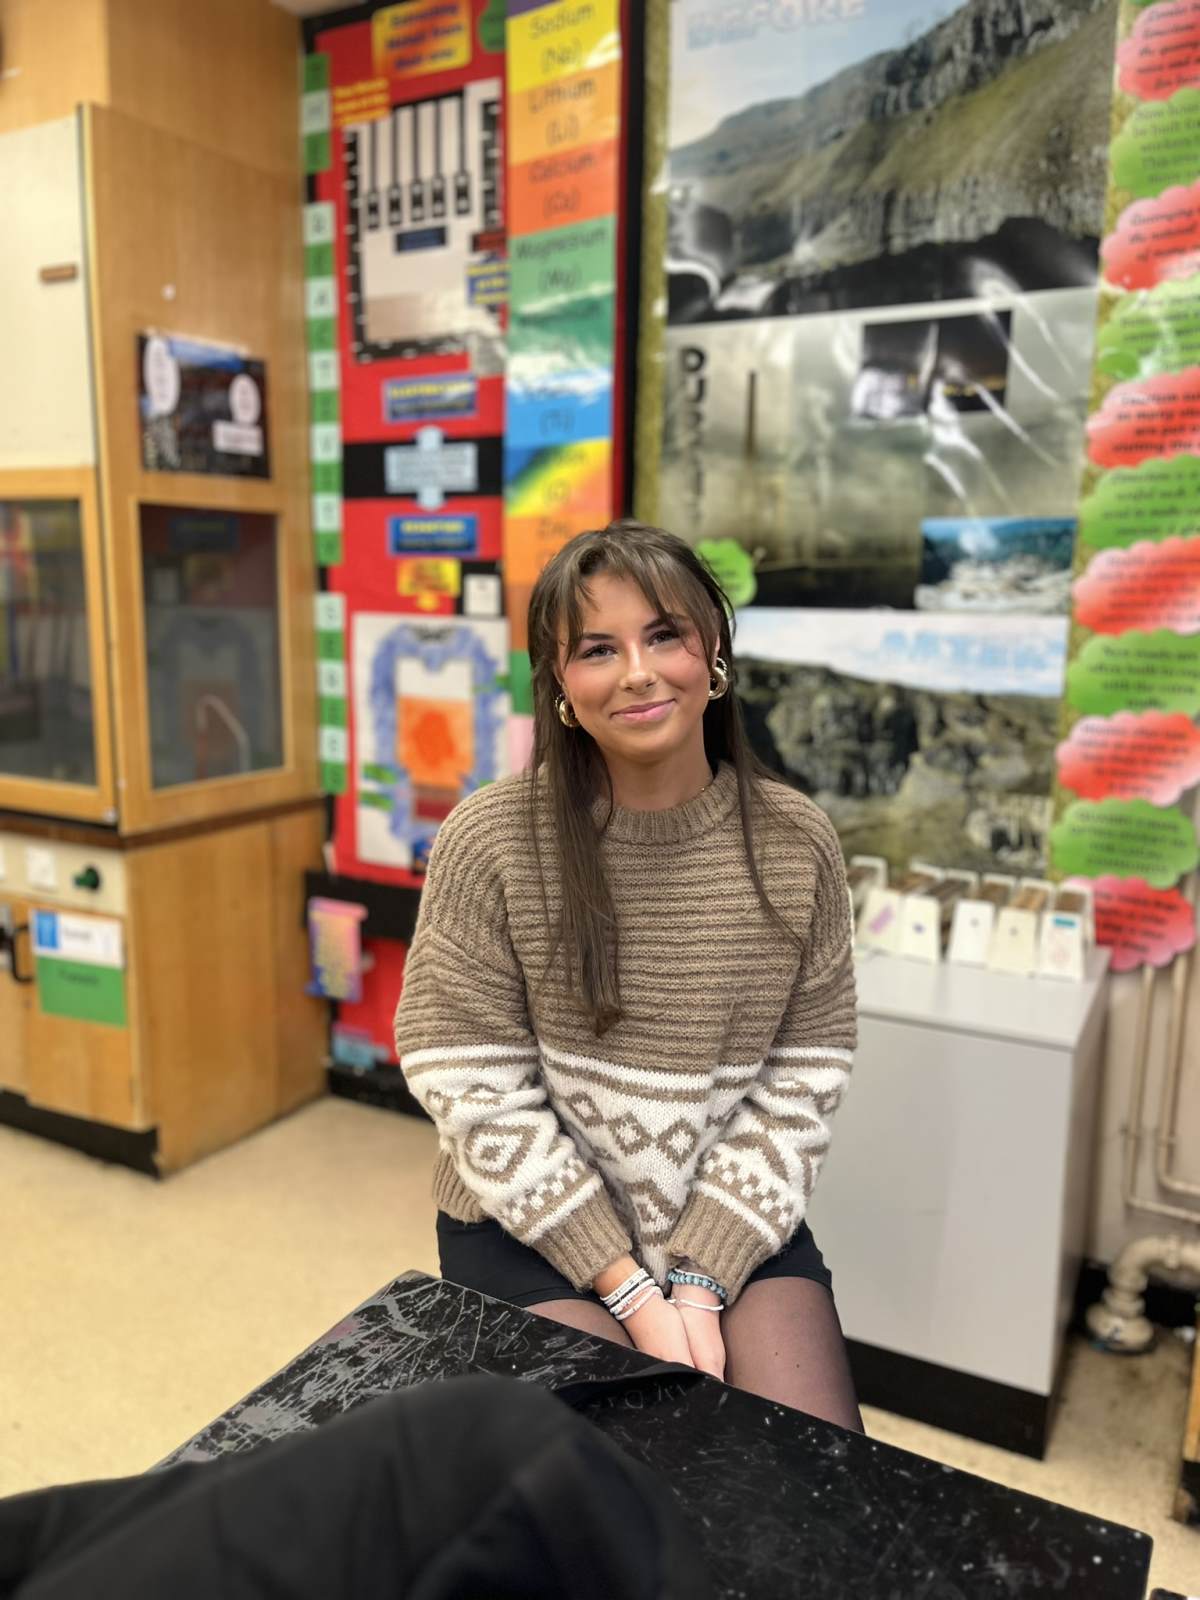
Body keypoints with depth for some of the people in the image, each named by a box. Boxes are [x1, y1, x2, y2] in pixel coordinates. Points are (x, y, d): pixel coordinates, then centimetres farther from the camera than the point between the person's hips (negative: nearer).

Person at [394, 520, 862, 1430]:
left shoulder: (796, 843, -6)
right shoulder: (493, 840, -13)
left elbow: (802, 1082, -4)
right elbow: (473, 1090, -12)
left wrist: (700, 1279, -11)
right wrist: (630, 1286, -13)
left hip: (738, 1224, 2)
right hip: (539, 1225, -2)